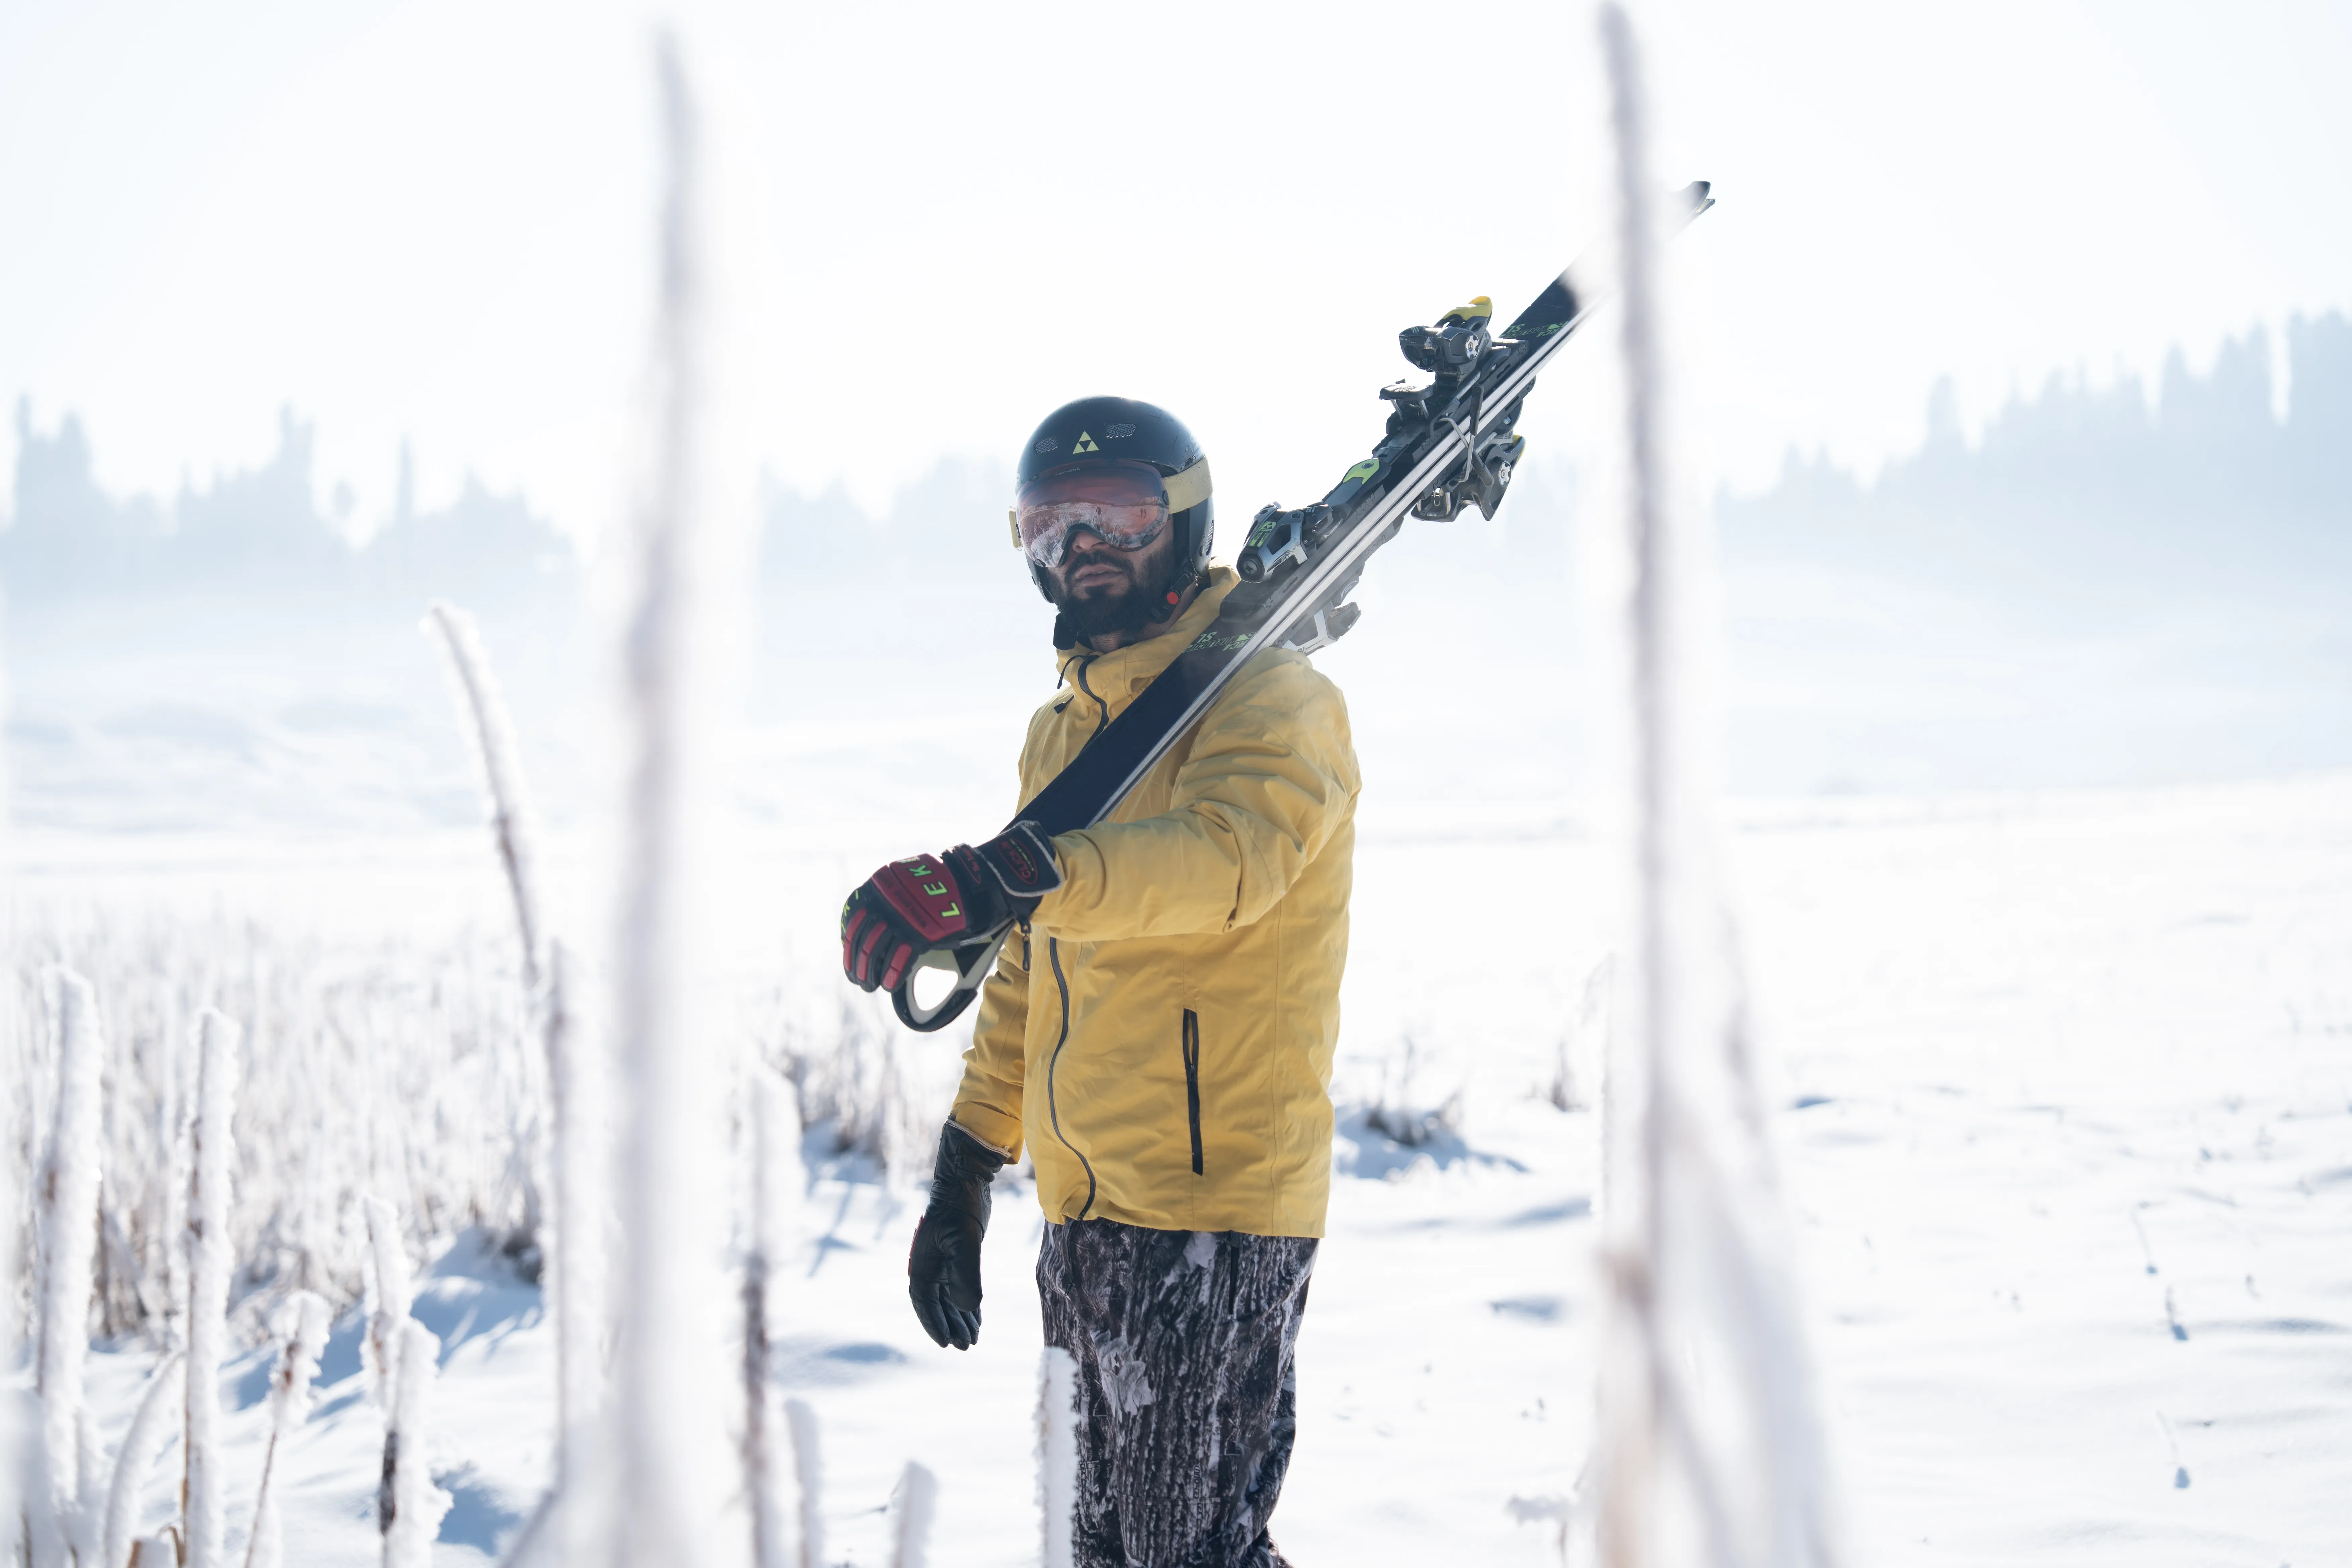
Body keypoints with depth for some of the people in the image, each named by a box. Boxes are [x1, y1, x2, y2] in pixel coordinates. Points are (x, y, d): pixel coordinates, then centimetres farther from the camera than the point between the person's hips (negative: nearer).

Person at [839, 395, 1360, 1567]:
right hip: (1087, 1215, 8)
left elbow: (1226, 855, -31)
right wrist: (962, 1179, 19)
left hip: (1215, 1214, -8)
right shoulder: (1062, 729, 18)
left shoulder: (1269, 700, -8)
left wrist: (1003, 878, -46)